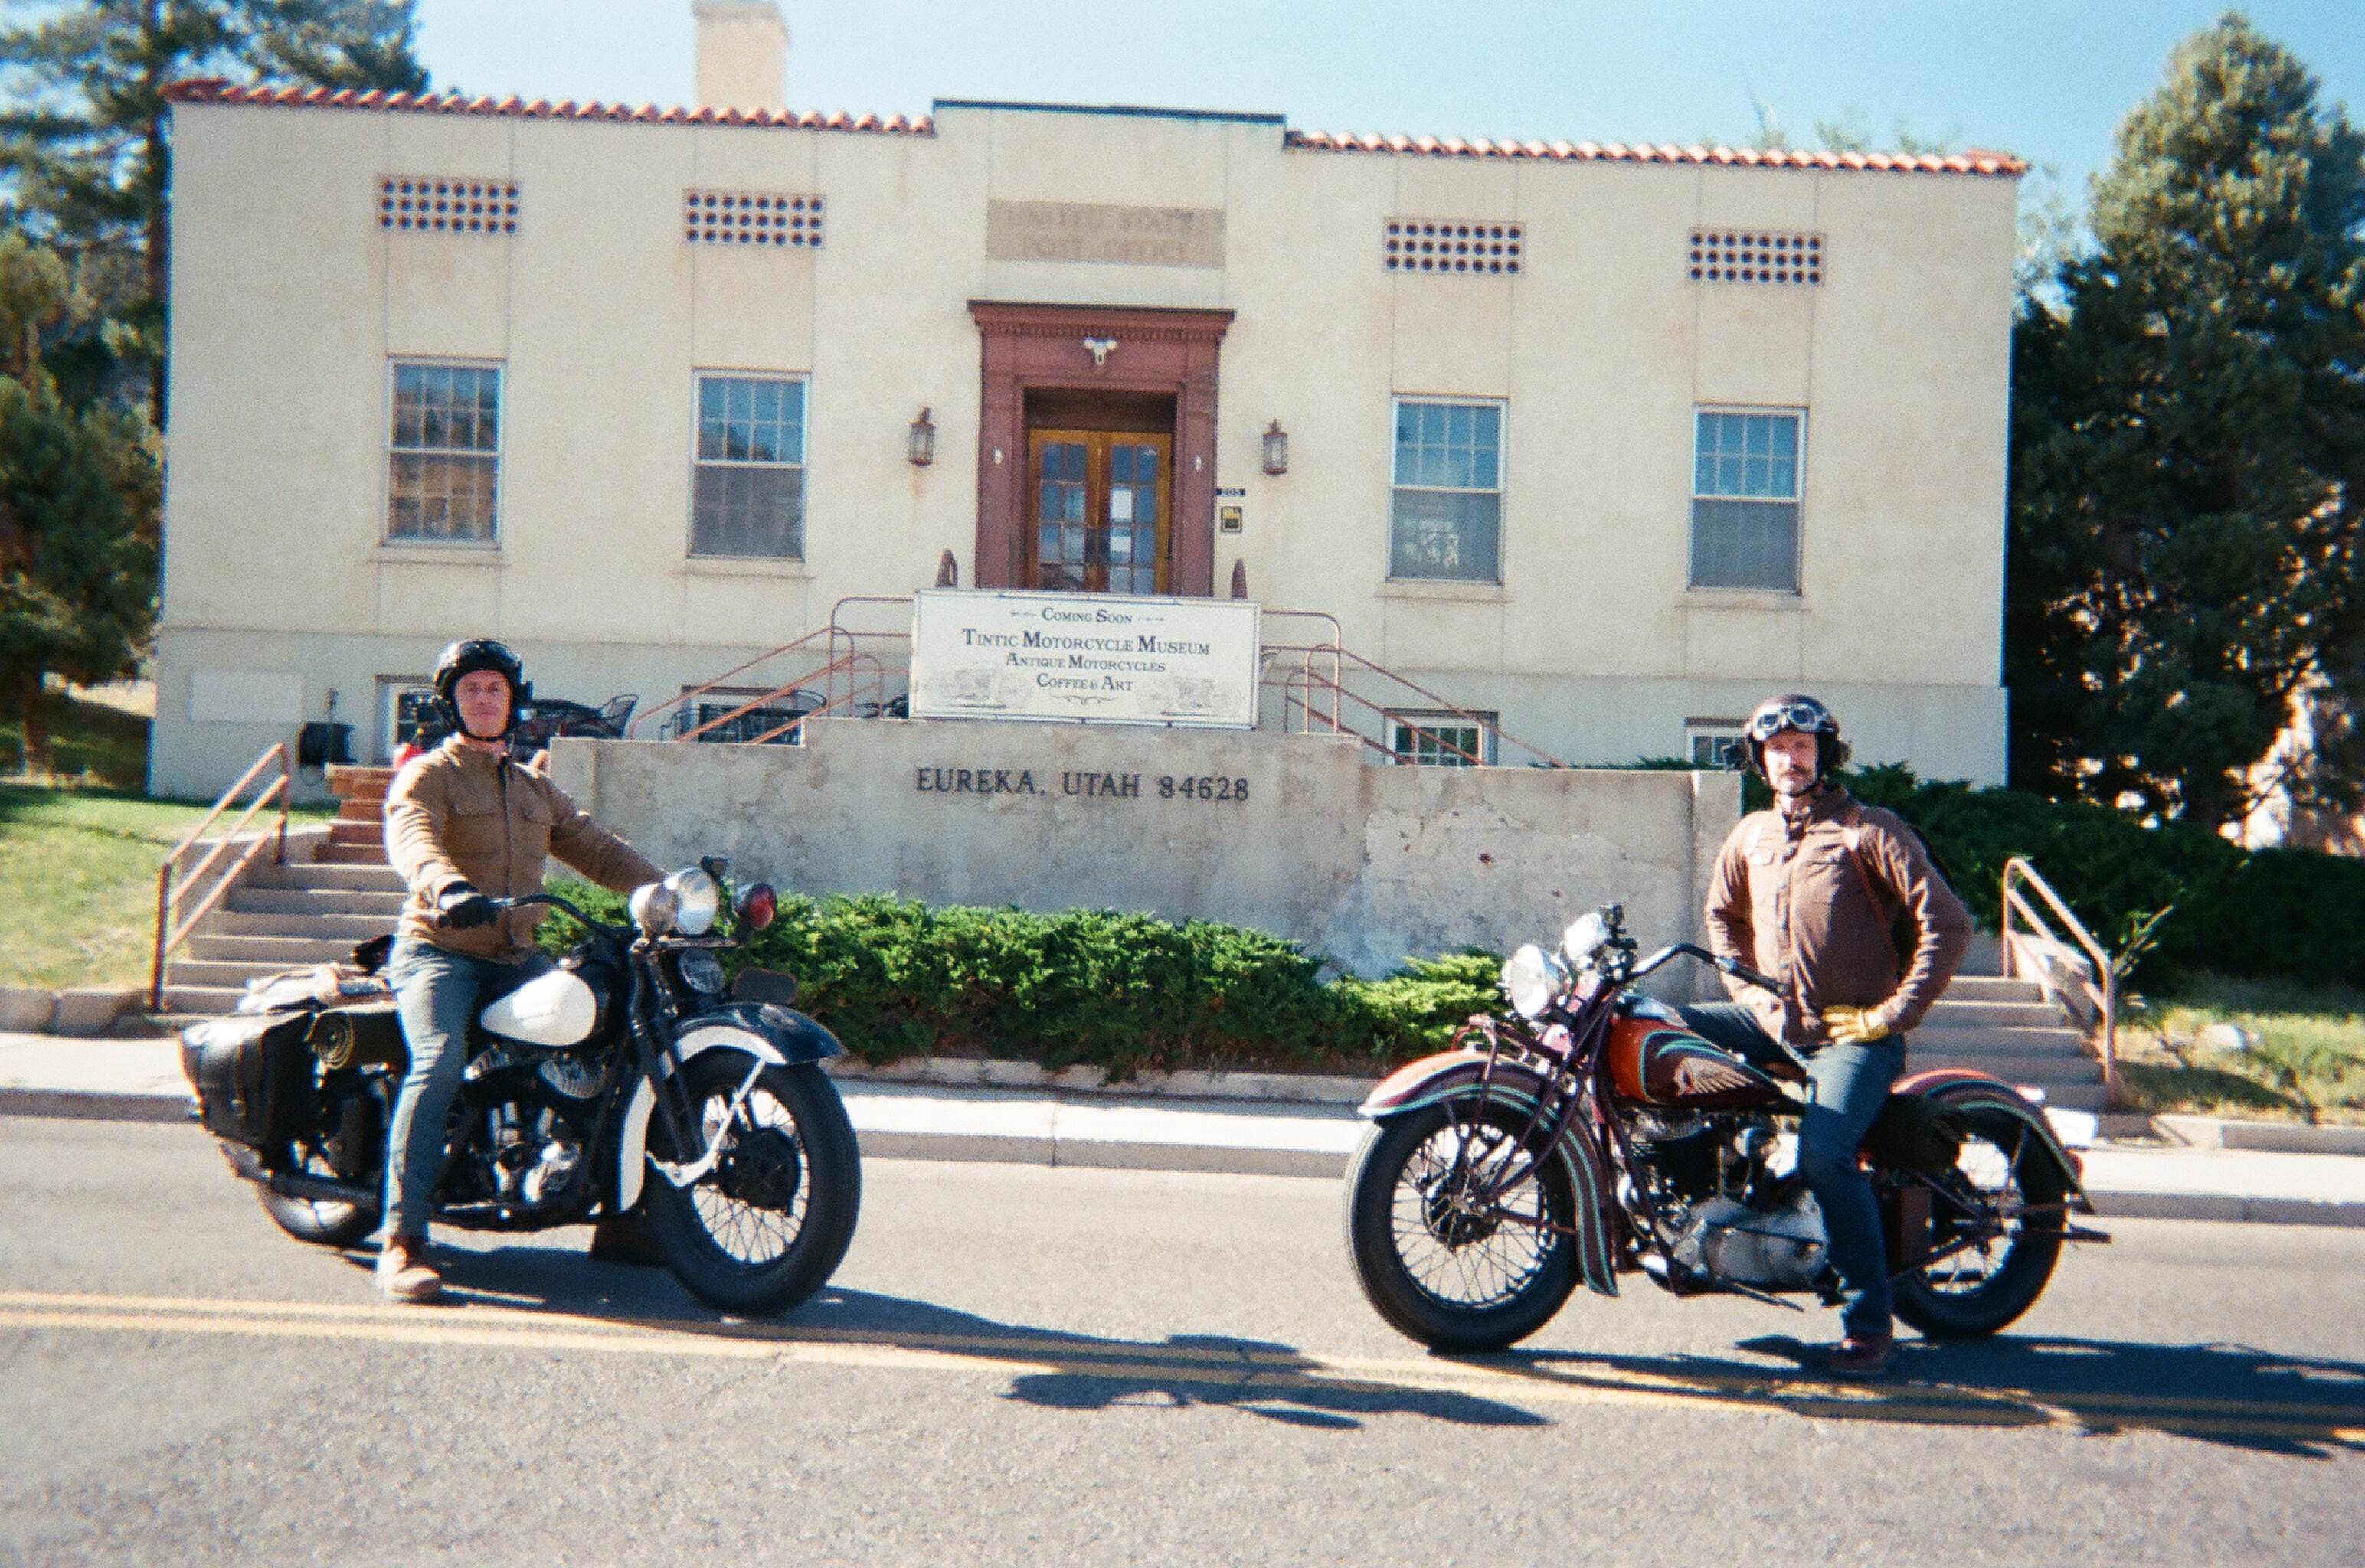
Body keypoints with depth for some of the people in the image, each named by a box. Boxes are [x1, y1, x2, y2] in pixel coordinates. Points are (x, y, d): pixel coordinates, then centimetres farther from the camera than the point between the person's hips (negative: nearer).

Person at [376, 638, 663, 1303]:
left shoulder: (535, 789, 23)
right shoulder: (427, 775, 2)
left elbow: (596, 848, 18)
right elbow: (410, 838, -19)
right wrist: (446, 885, -42)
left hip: (517, 958, 5)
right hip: (439, 951, -5)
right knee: (440, 1060, -30)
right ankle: (402, 1242, -26)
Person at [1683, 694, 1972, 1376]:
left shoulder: (1870, 831, -6)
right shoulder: (1751, 835, 12)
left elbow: (1948, 920, -11)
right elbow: (1722, 913, 29)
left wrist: (1894, 1013, -14)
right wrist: (1747, 986, 14)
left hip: (1852, 1034, -6)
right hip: (1773, 1023, 6)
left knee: (1823, 1152, -27)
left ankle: (1869, 1322, -12)